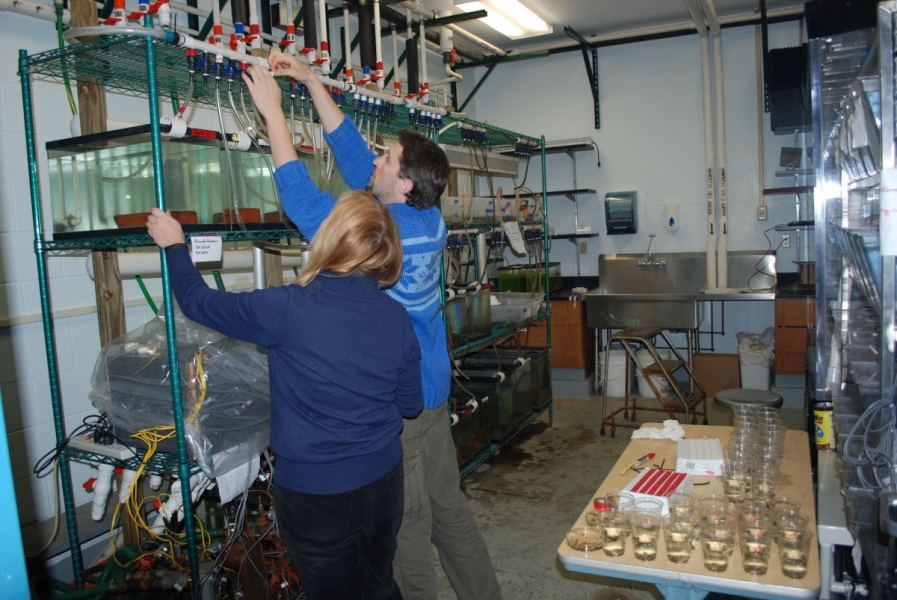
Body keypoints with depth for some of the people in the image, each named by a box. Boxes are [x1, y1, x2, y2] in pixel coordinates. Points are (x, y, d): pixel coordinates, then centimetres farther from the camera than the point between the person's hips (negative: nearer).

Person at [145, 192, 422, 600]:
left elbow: (199, 302, -6)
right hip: (383, 481, 4)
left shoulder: (288, 308, -22)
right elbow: (411, 404, 1)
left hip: (315, 493, -3)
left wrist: (173, 244, 10)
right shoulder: (397, 318, -10)